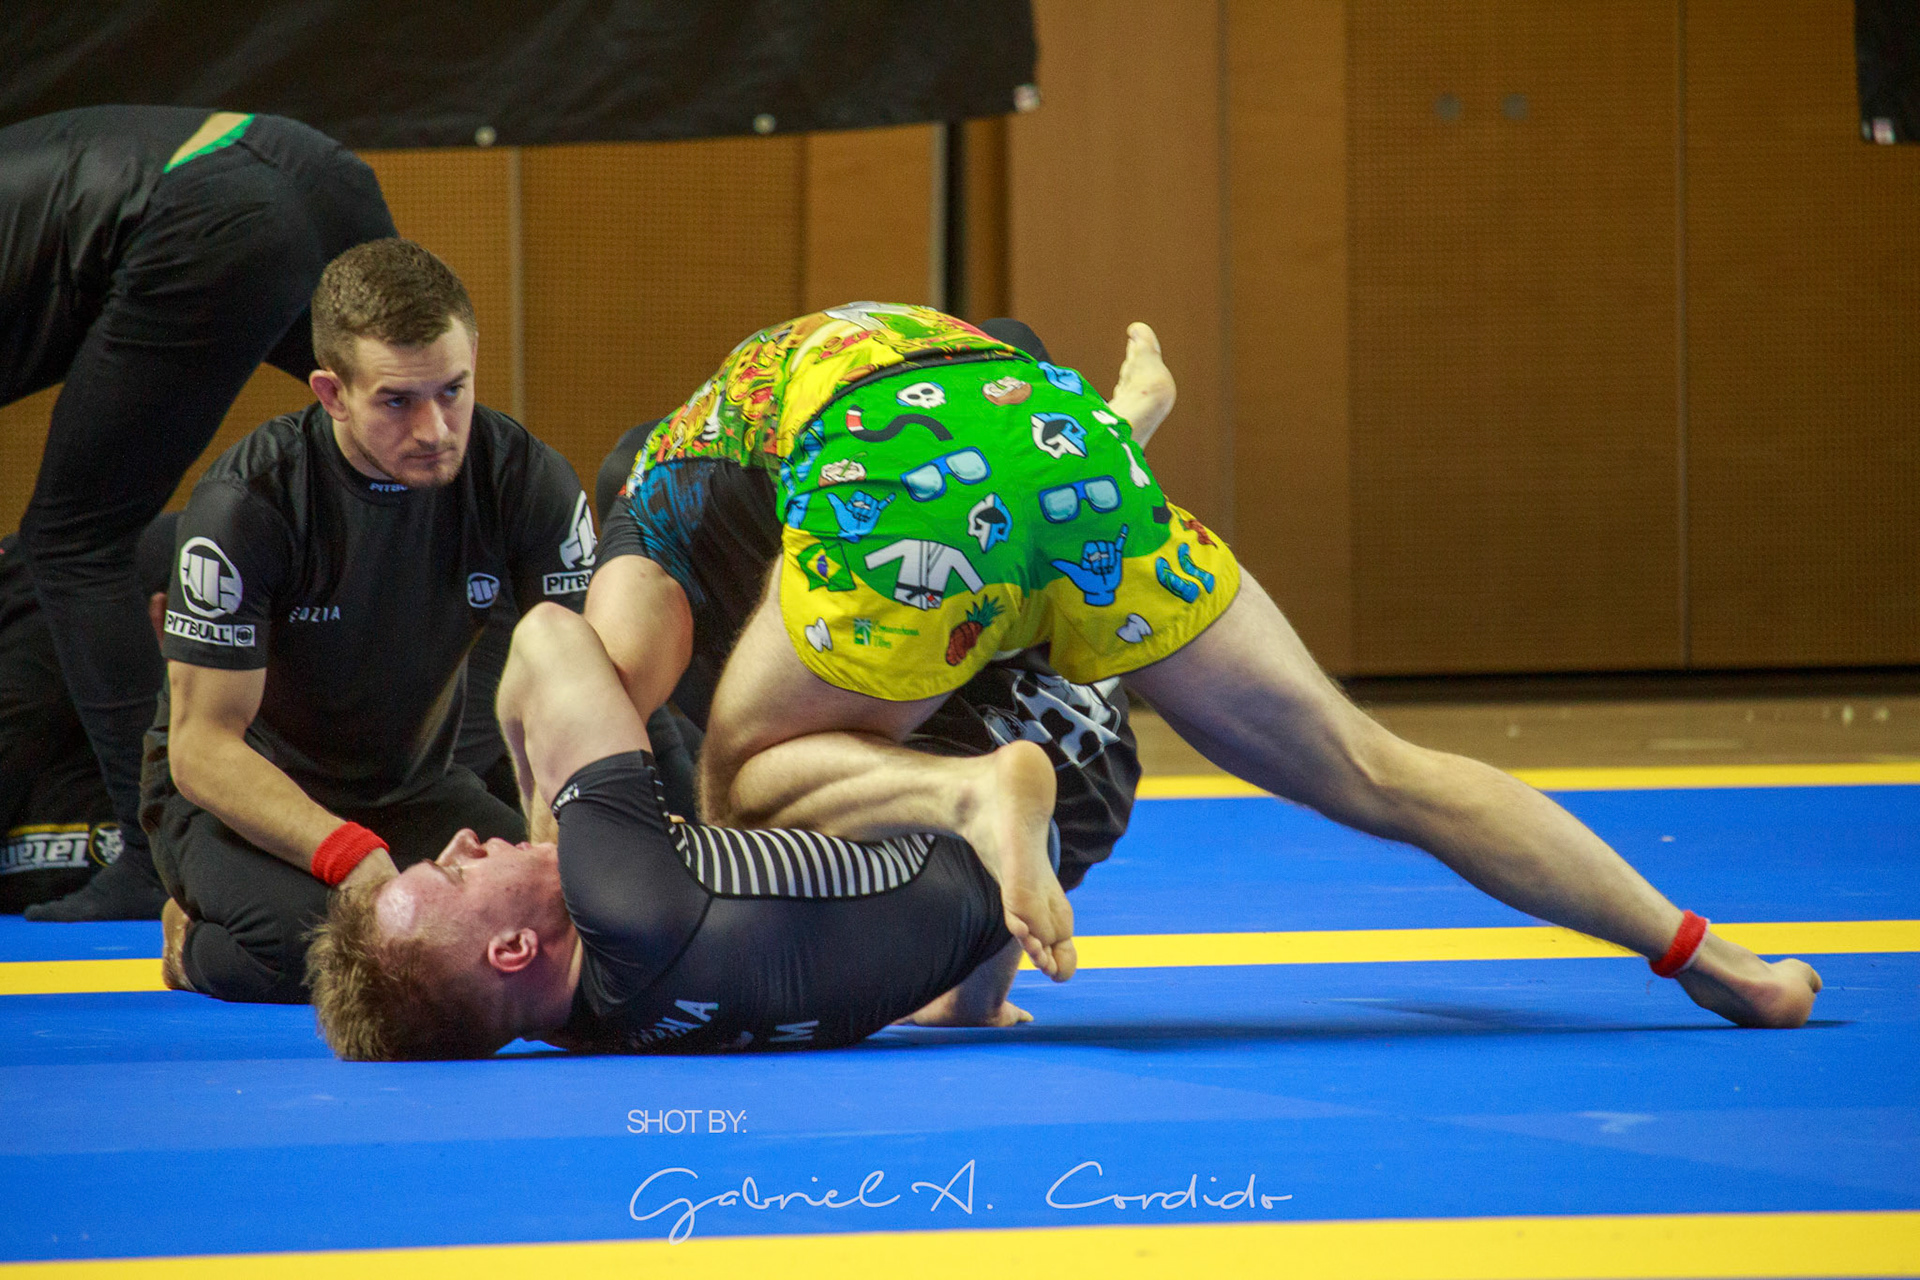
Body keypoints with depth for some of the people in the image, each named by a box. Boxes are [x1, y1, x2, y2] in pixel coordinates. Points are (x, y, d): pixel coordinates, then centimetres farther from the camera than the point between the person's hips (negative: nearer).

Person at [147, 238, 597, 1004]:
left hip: (414, 791, 5)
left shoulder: (525, 481, -11)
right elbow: (203, 745, -23)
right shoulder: (248, 502, -21)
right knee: (315, 941, -37)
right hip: (231, 797, -4)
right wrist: (353, 858, -39)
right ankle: (199, 945, 0)